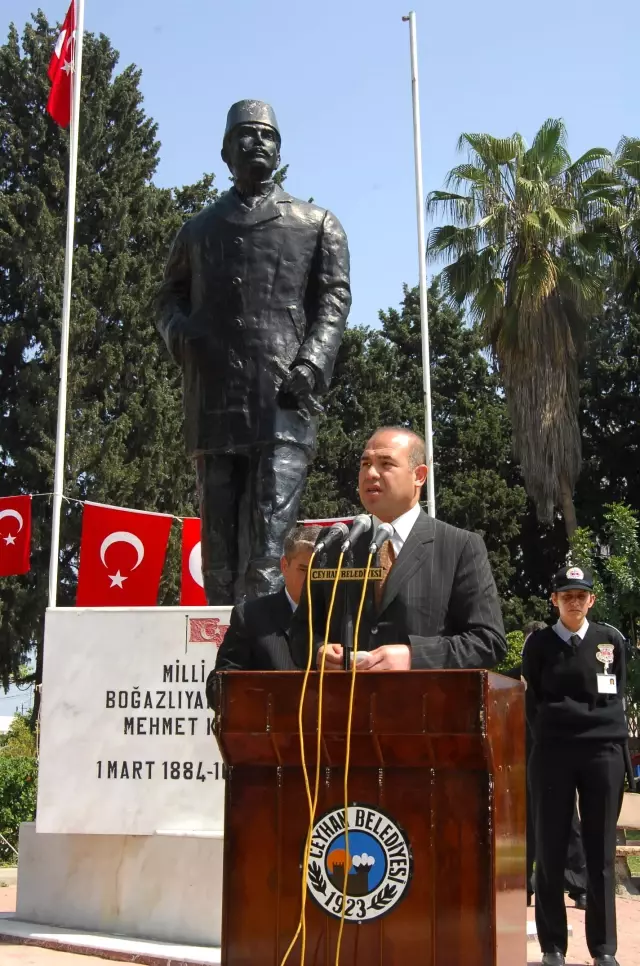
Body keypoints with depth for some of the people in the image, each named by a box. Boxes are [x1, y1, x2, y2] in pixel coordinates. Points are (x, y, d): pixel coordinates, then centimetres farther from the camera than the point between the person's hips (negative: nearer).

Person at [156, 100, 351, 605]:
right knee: (219, 533, 2)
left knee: (271, 533, -14)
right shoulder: (200, 229, 25)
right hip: (215, 402, 3)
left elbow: (334, 298, 7)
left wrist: (311, 363, -9)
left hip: (284, 398, -3)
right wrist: (179, 331, 0)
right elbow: (170, 295, 25)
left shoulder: (317, 224, 17)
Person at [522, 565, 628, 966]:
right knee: (551, 851, 2)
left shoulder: (611, 639, 8)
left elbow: (616, 697, 10)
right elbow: (533, 702, 7)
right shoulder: (539, 643, 6)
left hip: (603, 752, 1)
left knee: (601, 852, 3)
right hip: (553, 754, 0)